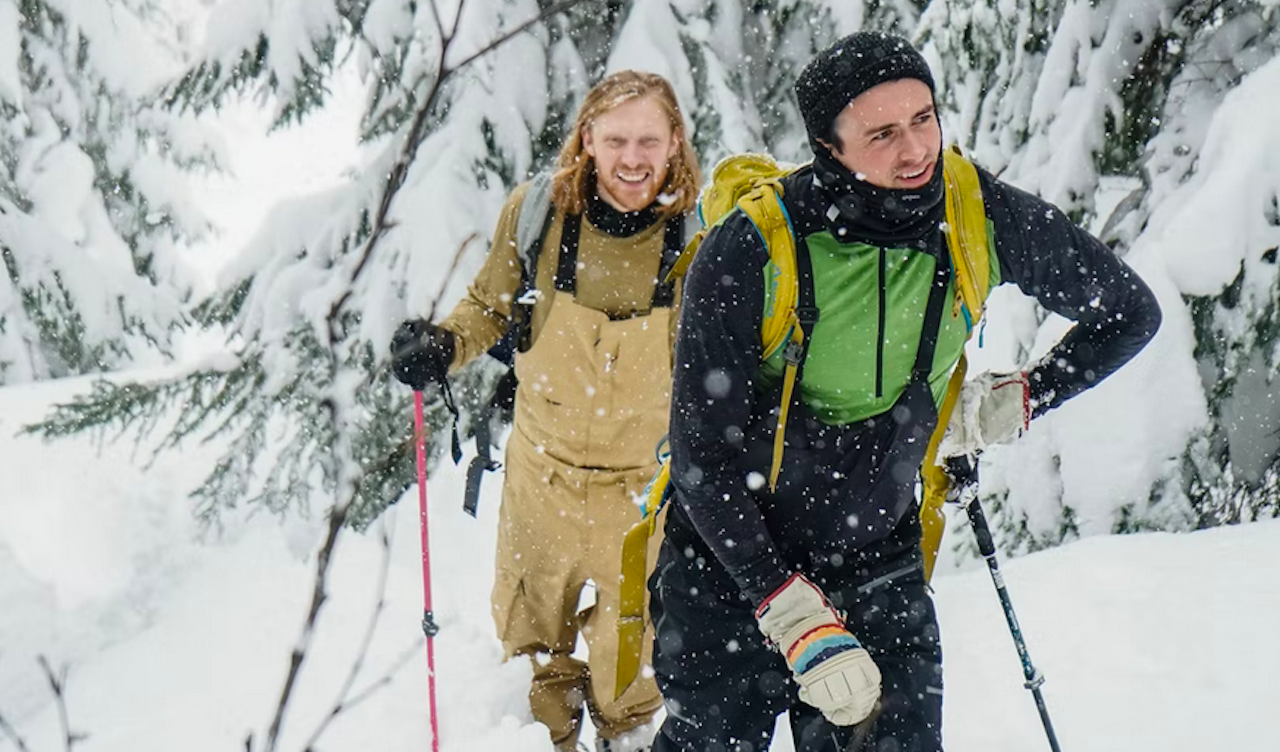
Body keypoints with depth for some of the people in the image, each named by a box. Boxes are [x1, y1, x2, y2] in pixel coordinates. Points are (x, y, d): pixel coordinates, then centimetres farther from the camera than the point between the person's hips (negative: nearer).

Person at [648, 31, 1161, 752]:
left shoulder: (987, 218, -12)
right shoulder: (747, 252, -23)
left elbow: (1130, 311, 7)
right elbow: (706, 460, -19)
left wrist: (1017, 401, -1)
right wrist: (796, 621, -24)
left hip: (879, 562, 3)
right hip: (732, 564, -2)